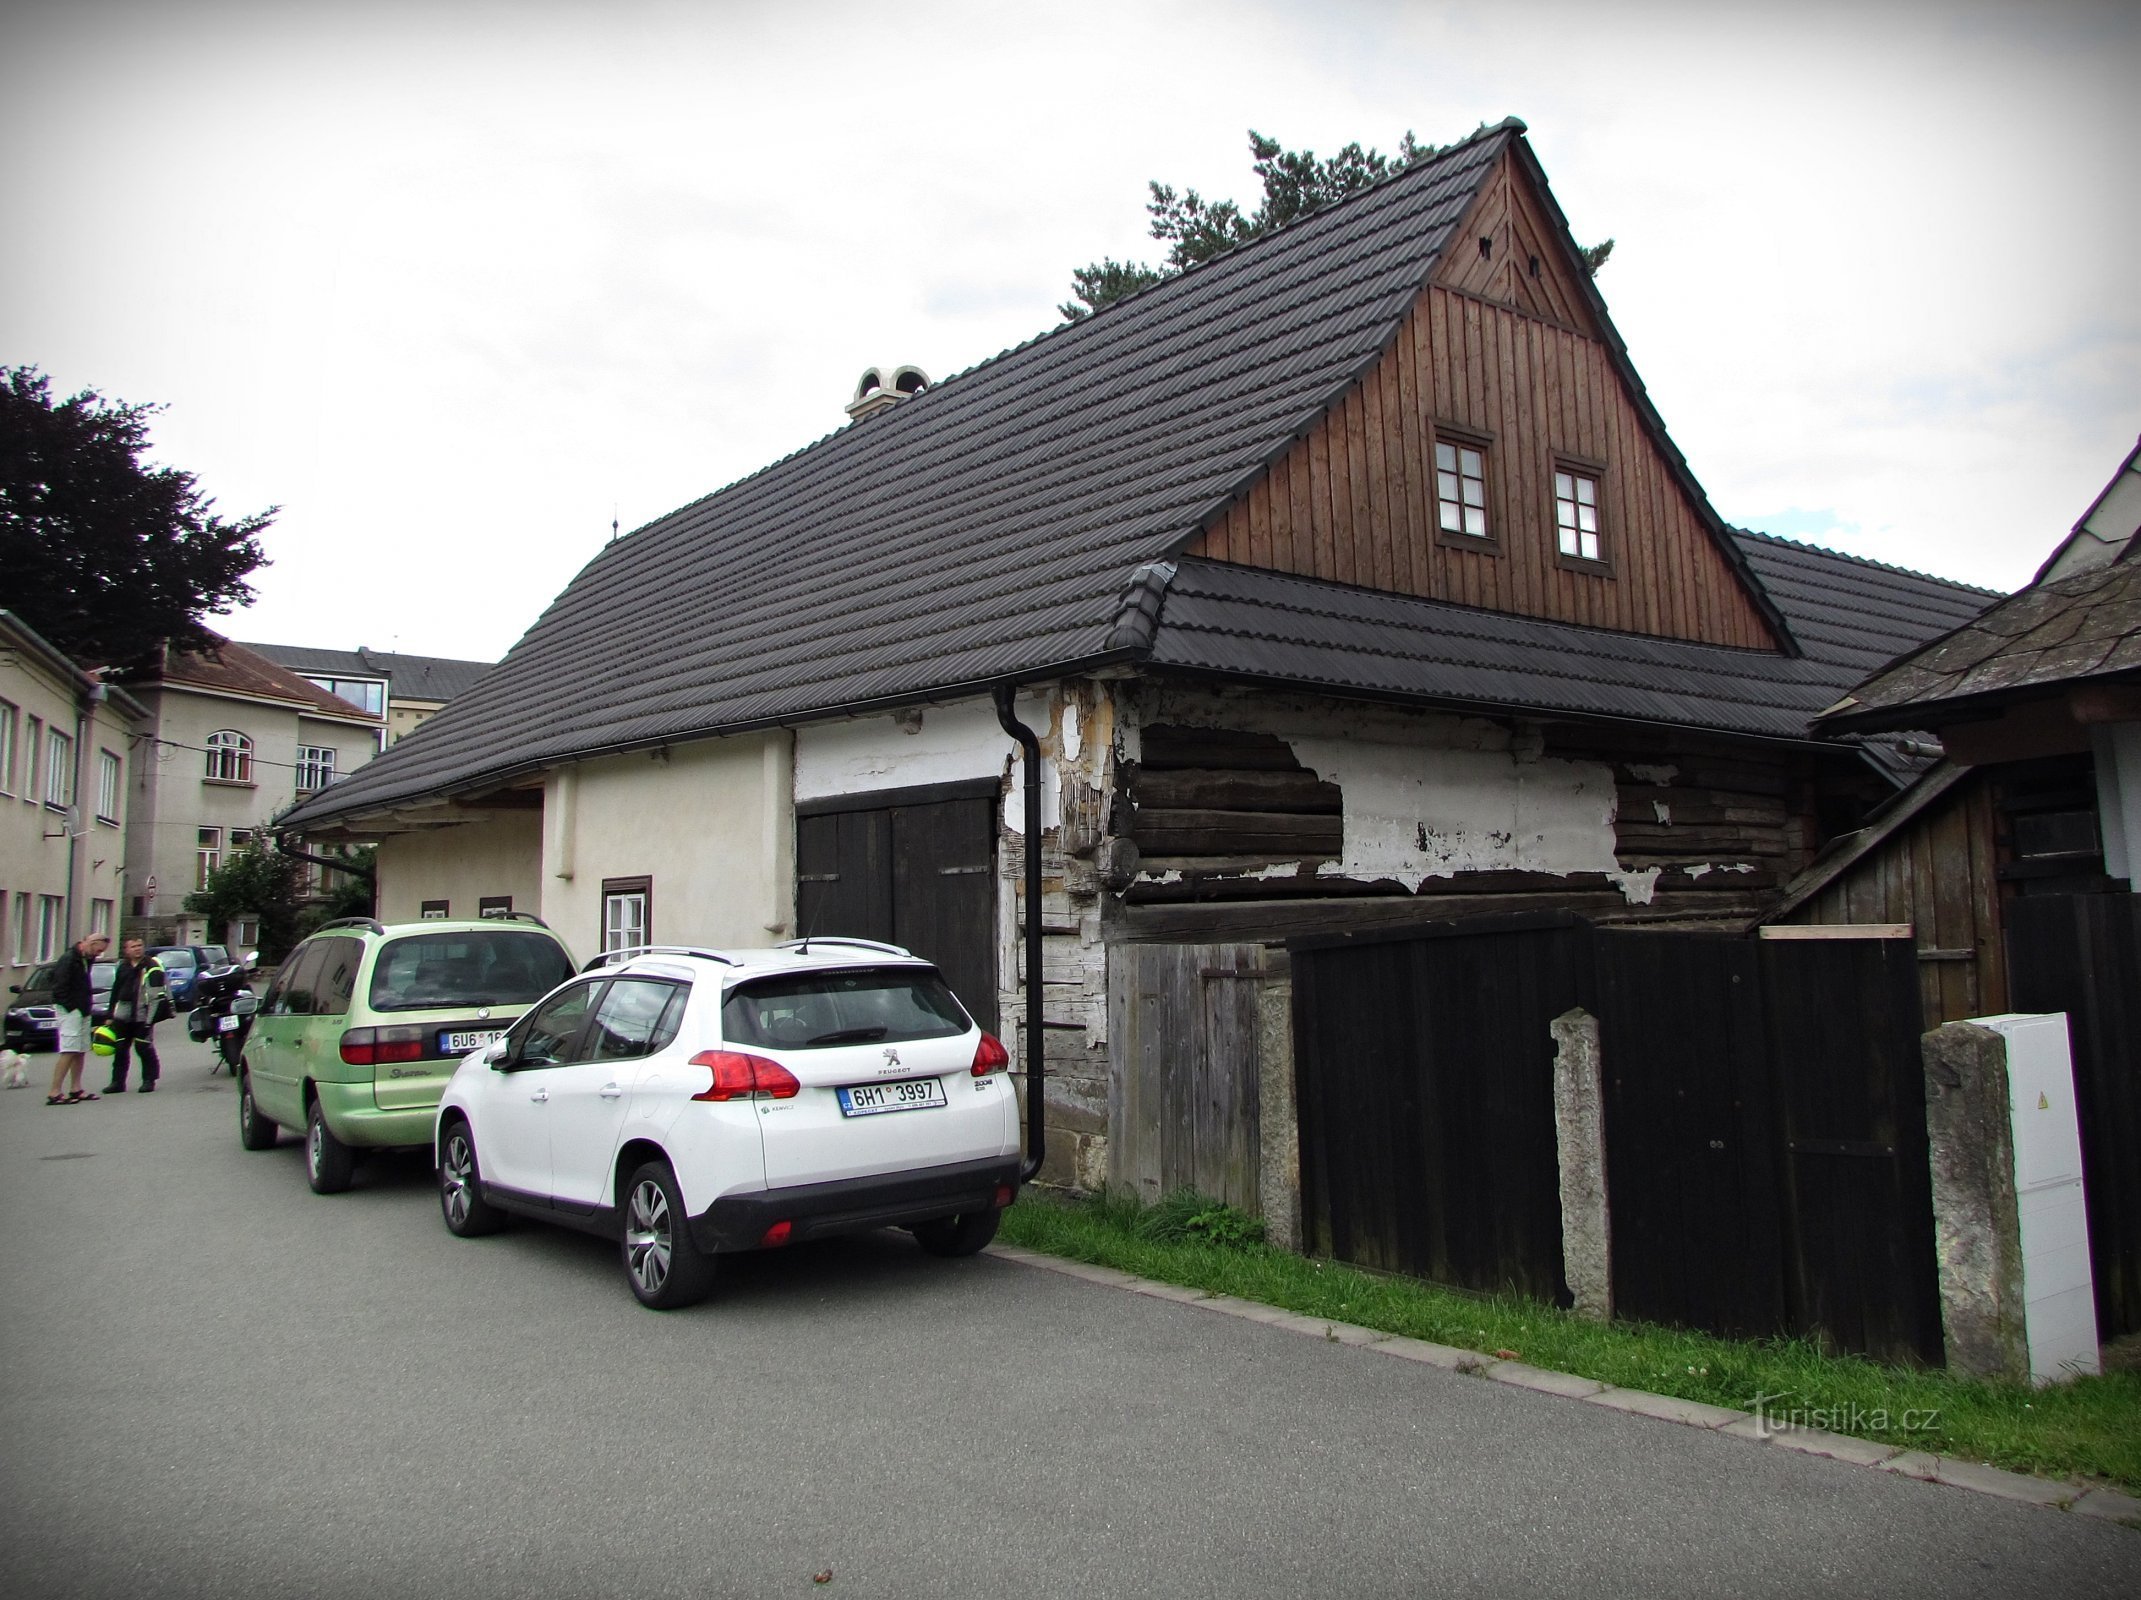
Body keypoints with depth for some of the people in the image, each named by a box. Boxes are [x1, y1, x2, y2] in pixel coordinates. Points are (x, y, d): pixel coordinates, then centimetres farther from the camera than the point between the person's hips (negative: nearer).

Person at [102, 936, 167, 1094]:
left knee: (144, 1048, -1)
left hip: (142, 1016, -6)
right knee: (120, 1049, 9)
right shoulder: (122, 967, 12)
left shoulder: (152, 968, -7)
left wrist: (150, 1019, -16)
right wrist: (111, 1016, 18)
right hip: (123, 1015, 6)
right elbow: (115, 992, 20)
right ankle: (118, 1081, 17)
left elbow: (156, 996, -11)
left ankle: (149, 1080, 10)